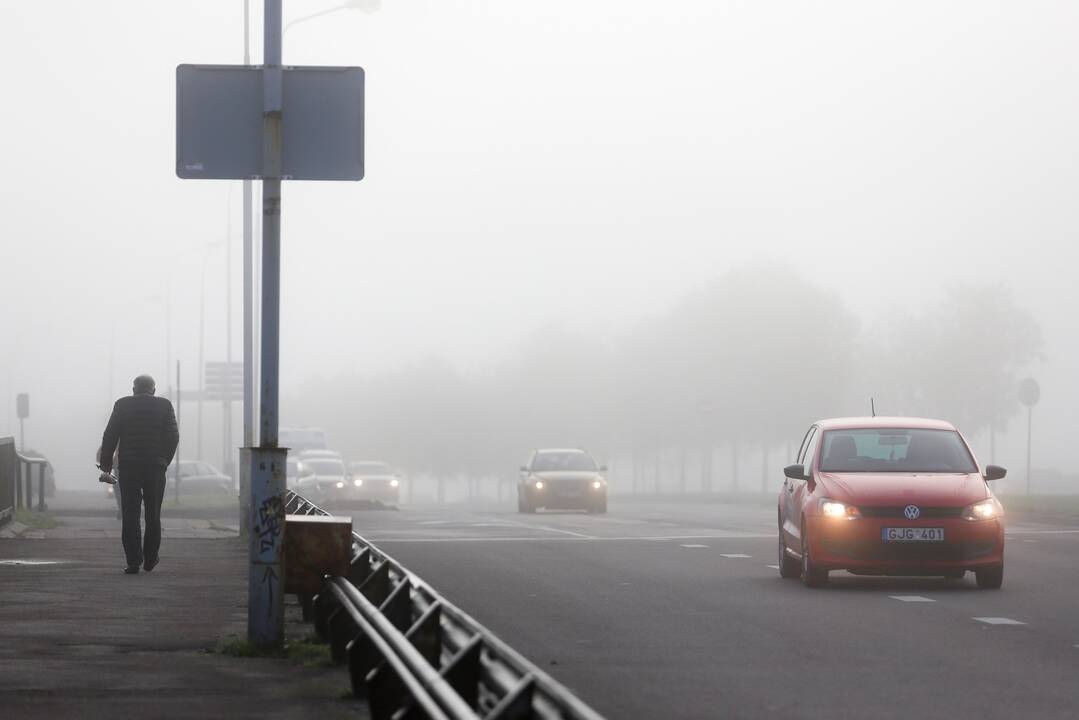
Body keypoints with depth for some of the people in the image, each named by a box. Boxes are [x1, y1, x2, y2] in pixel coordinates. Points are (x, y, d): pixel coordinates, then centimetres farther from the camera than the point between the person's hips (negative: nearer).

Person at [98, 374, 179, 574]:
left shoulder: (123, 405, 1)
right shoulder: (164, 406, 3)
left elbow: (110, 436, -2)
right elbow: (173, 437, 1)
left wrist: (106, 463, 8)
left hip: (128, 468, -1)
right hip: (156, 468, 1)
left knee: (130, 515, 0)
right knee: (153, 515, 14)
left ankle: (133, 562, -7)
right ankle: (150, 559, 19)